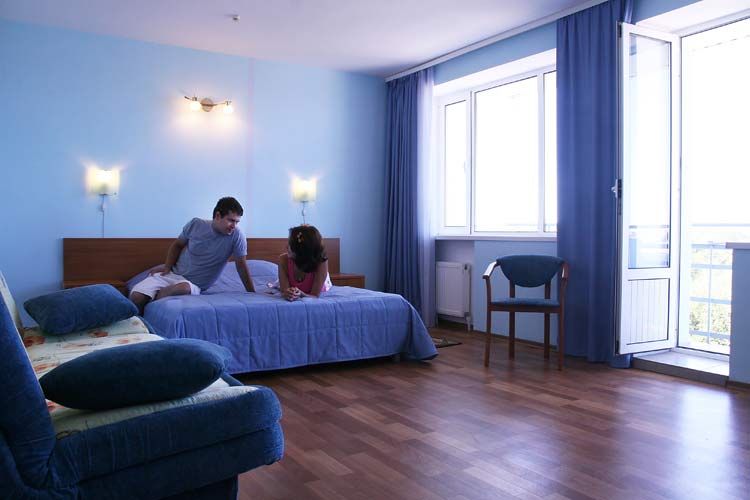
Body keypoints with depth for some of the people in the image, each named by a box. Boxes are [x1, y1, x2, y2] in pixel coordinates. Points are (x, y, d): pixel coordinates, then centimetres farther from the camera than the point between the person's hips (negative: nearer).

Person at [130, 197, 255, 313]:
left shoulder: (236, 235, -12)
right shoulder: (196, 224, -6)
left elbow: (241, 265, -5)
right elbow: (177, 245, 11)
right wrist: (167, 266, -3)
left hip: (194, 285, -1)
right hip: (172, 274, 1)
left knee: (184, 288, -38)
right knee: (136, 297, -23)